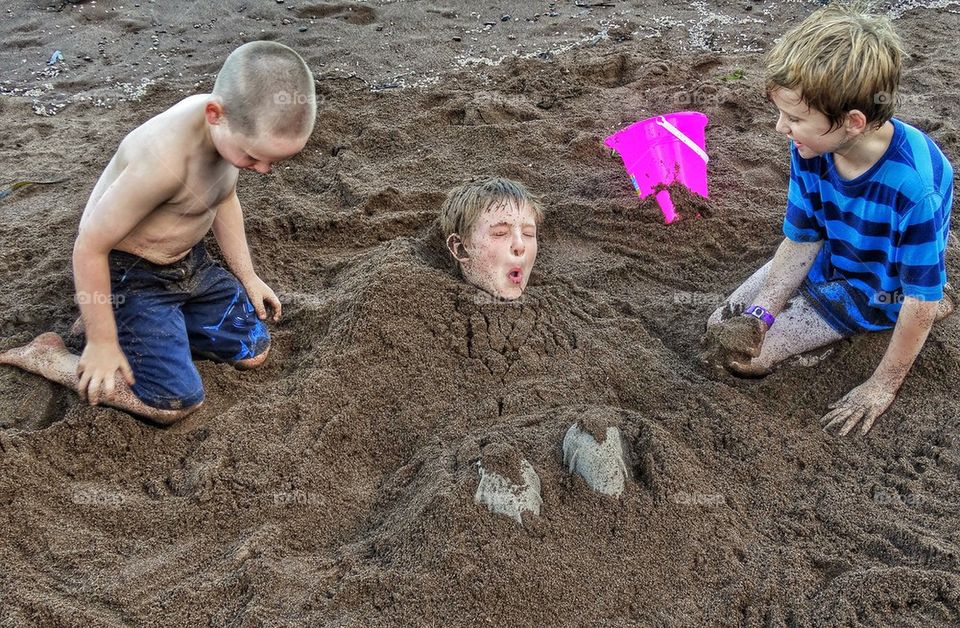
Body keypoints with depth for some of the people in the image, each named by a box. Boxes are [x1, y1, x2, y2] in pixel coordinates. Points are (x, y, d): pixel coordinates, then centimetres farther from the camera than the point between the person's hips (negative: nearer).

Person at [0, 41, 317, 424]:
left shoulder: (240, 127, -12)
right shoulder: (164, 160, -37)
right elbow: (89, 248, -26)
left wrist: (247, 276, 13)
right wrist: (102, 342, -17)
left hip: (188, 262, 8)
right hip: (128, 273, -8)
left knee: (254, 350, 10)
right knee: (176, 402, -13)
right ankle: (48, 354, 5)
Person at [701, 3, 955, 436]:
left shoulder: (914, 185, -37)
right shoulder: (811, 147, -20)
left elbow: (922, 299, -26)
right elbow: (801, 240, -8)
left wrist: (883, 385, -17)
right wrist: (759, 314, -17)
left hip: (874, 292, -6)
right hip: (824, 261, 6)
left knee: (747, 359, -13)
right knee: (721, 330, 7)